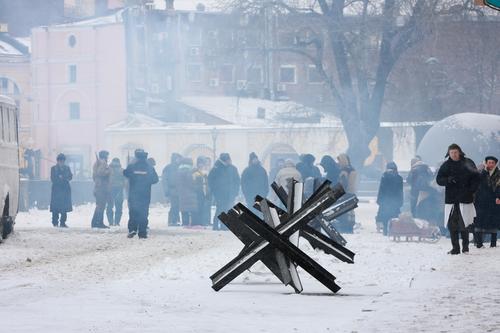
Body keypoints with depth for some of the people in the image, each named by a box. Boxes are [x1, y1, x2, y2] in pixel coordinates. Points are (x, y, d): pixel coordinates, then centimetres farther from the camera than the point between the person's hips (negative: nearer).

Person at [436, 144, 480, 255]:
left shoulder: (468, 163, 3)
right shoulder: (446, 165, 9)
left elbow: (476, 178, 4)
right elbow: (439, 179, 7)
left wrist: (471, 190, -8)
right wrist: (448, 180, -12)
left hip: (465, 199, -2)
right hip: (450, 199, 2)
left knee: (464, 225, -5)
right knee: (452, 226, -1)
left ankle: (465, 247, 9)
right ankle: (455, 248, 6)